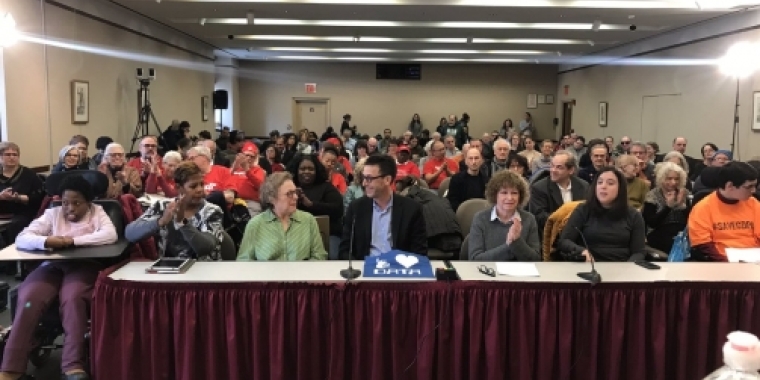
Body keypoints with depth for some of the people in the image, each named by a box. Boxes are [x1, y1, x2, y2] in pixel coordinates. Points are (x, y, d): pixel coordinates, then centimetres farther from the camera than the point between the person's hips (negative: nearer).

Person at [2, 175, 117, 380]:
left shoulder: (97, 213, 9)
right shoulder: (53, 214, 14)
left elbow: (110, 235, -12)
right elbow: (21, 238, 3)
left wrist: (72, 240, -17)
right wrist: (47, 241, -19)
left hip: (84, 266, -2)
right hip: (53, 265, 3)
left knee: (72, 298, -33)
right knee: (28, 299, -25)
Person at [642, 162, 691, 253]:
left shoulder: (684, 194, 11)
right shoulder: (653, 195, 0)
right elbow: (651, 223, -11)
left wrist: (683, 203, -9)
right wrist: (668, 206, -14)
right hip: (660, 237, -4)